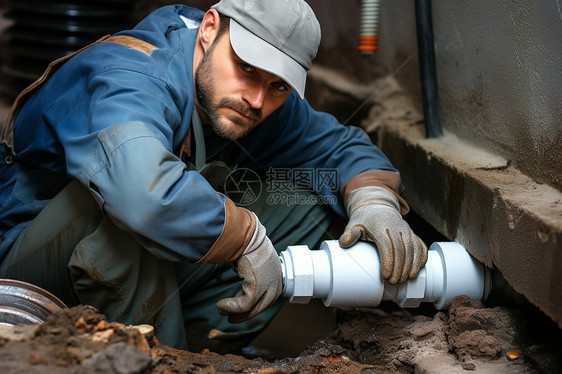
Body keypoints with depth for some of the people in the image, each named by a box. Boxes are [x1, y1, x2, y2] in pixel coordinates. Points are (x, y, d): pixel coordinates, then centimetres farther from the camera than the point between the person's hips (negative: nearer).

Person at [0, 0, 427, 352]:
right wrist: (249, 239, -36)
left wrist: (375, 201, -16)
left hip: (147, 275, 7)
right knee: (132, 203, -39)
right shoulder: (130, 80, -30)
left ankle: (198, 342, -7)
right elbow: (149, 195, -51)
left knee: (309, 196, -3)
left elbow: (340, 145, 5)